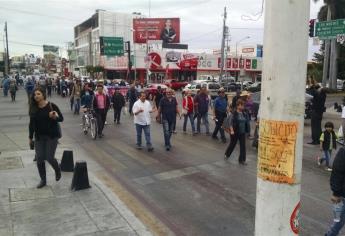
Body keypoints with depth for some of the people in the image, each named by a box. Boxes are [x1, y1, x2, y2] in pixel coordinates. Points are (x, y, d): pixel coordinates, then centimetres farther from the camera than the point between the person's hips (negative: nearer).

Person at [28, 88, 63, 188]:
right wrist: (30, 137, 12)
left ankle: (57, 171, 26)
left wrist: (55, 117, -28)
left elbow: (61, 118, -6)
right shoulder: (33, 108, 1)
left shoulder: (51, 106, -11)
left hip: (52, 135, -4)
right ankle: (43, 180, 21)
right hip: (39, 137, 4)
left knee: (49, 157, -7)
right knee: (39, 159, 4)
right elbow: (32, 123, 9)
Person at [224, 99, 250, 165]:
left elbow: (246, 122, 12)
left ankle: (242, 160, 10)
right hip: (235, 132, -4)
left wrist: (246, 130, 9)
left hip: (242, 132, 4)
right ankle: (227, 154, 38)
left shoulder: (244, 114, 5)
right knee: (232, 144, 12)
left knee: (243, 146, 1)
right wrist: (231, 130, -21)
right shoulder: (233, 114, -11)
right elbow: (230, 123, -14)